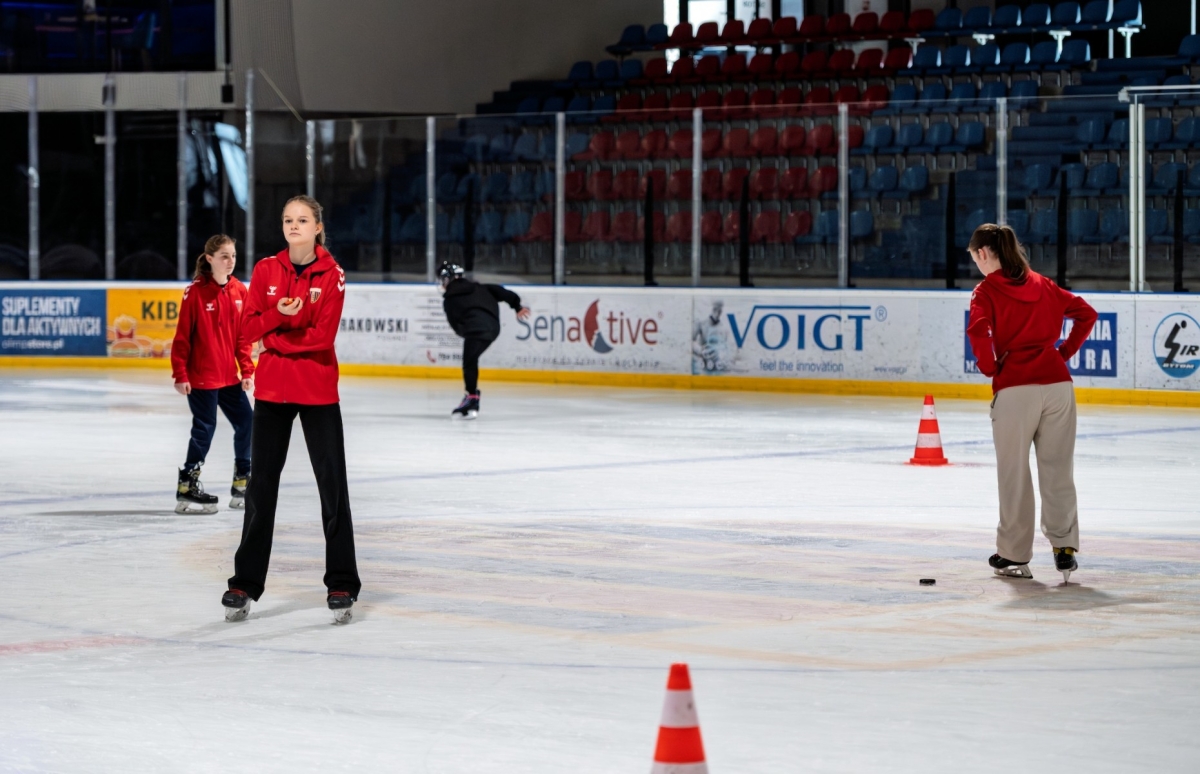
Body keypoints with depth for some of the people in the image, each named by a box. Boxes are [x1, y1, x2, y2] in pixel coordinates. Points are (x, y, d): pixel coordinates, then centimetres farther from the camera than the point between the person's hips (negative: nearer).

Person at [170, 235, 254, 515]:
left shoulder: (239, 291, 4)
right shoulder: (196, 292, -12)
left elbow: (243, 334, 10)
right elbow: (182, 335, -11)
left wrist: (247, 370, 5)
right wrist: (180, 374, -13)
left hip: (229, 376, 6)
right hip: (201, 376, -6)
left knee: (246, 421, 7)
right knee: (205, 428, -4)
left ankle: (242, 484, 20)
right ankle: (187, 487, 7)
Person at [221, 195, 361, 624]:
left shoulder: (332, 275, -5)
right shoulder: (266, 270, 3)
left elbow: (323, 336, -14)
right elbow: (249, 329, -2)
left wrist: (275, 337, -11)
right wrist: (278, 316, -20)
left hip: (318, 390, -2)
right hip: (272, 388, 2)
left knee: (333, 486, -1)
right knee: (261, 487, 5)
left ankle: (341, 585, 6)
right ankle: (245, 584, 12)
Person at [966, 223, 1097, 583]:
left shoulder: (986, 290, -1)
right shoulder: (1042, 285, 15)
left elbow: (979, 331, -18)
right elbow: (1086, 314, 16)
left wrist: (989, 367, -3)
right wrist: (1065, 352, 16)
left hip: (1014, 389, -4)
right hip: (1057, 383, 4)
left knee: (1014, 472, 6)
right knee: (1058, 469, 9)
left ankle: (1014, 556, 12)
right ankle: (1064, 548, 4)